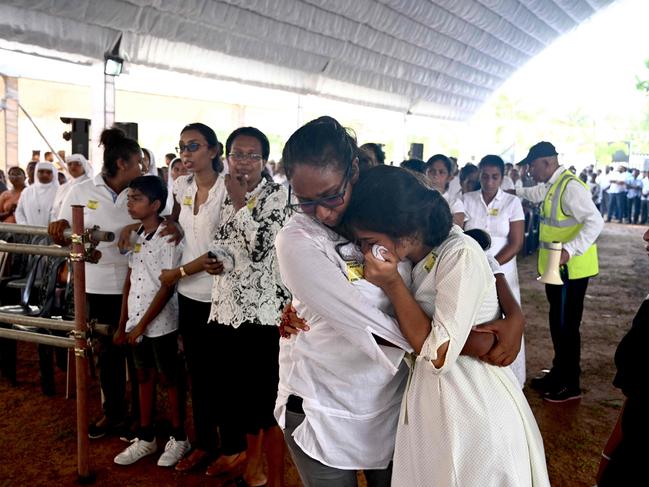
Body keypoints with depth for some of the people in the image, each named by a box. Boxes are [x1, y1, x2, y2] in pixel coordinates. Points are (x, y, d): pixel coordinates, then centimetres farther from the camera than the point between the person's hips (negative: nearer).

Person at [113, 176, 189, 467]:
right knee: (144, 377, 16)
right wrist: (122, 323, 9)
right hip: (136, 322, 7)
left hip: (160, 323, -6)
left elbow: (167, 287, -16)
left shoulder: (169, 238, -15)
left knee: (168, 379, 6)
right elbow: (129, 280, 10)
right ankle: (146, 438, 29)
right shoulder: (135, 236, 6)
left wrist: (143, 324, -14)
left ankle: (179, 438, 22)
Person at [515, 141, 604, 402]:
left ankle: (571, 385, 15)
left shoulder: (570, 187, -21)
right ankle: (559, 373, 34)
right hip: (556, 267, 10)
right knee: (557, 323, 19)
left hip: (570, 268, -10)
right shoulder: (552, 186, 9)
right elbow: (535, 193, 33)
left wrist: (570, 249, -37)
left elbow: (595, 221, -28)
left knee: (566, 325, 1)